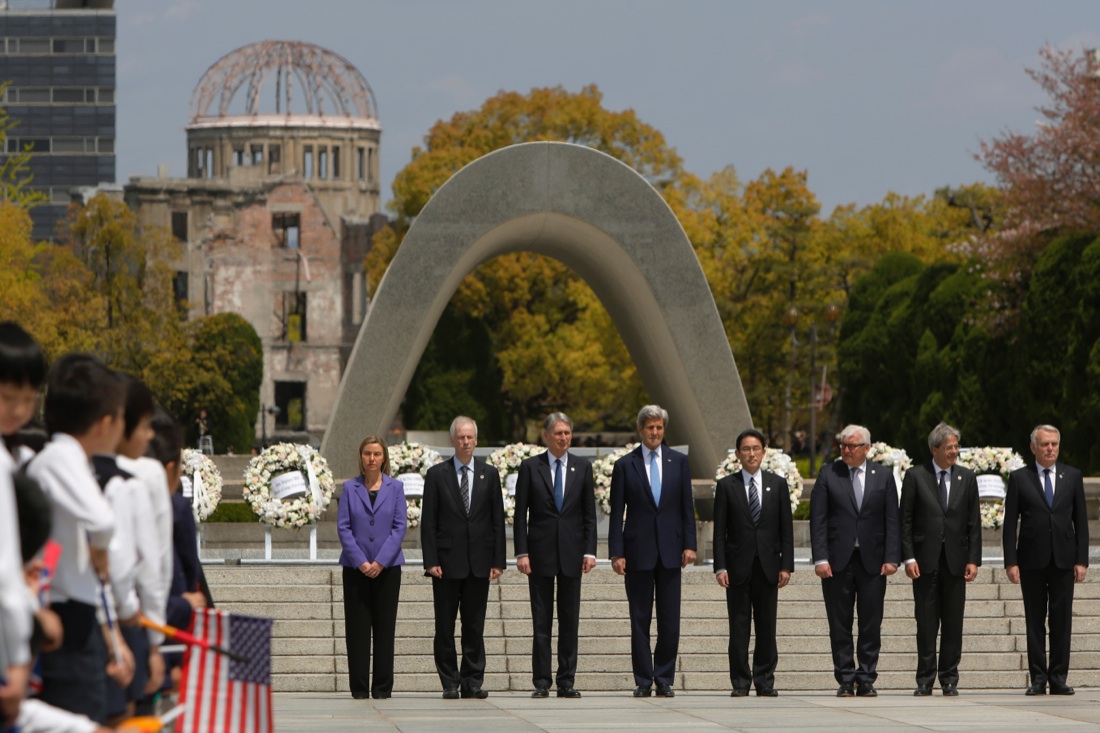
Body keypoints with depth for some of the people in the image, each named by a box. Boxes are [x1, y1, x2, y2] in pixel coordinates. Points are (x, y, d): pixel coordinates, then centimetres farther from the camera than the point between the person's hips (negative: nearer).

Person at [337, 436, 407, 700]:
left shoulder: (395, 488, 5)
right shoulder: (350, 488, 4)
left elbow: (400, 526, -1)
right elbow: (343, 527, -1)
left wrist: (381, 561, -11)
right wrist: (360, 562, -11)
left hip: (387, 567, 0)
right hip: (355, 568, 0)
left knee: (385, 626, 1)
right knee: (357, 627, 0)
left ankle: (383, 686, 5)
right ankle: (359, 686, 3)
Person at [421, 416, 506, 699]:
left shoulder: (489, 474, 8)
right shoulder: (437, 474, 3)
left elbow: (497, 520, 7)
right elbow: (428, 522, 0)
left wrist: (498, 560, 0)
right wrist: (431, 561, -8)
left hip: (479, 562, 1)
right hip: (447, 560, -1)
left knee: (475, 625, 4)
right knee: (445, 626, 1)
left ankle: (473, 681, 8)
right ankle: (450, 683, 6)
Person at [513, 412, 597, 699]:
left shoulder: (582, 467, 7)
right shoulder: (530, 467, 1)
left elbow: (589, 513, 7)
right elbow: (520, 514, 0)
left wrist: (589, 551, -2)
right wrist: (522, 552, -7)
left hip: (571, 552, 2)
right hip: (541, 552, -2)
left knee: (570, 620, 3)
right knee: (541, 621, 0)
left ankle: (566, 681, 8)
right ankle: (541, 682, 3)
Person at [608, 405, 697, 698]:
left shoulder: (678, 462, 8)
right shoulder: (625, 465, 2)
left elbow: (687, 506, 8)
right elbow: (617, 513, 1)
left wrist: (689, 544, -1)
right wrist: (616, 552, -6)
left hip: (670, 552, 1)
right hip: (638, 551, -1)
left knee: (670, 619, 1)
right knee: (640, 619, 1)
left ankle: (664, 679, 8)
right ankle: (643, 681, 6)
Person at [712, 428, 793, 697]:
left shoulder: (777, 484, 8)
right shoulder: (726, 485, 4)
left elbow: (786, 528, 7)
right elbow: (719, 531, 2)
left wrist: (786, 565, 0)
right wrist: (720, 567, -7)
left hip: (768, 566, 1)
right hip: (738, 566, -1)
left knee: (767, 627, 3)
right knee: (739, 627, -1)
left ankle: (765, 681, 10)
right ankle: (740, 682, 4)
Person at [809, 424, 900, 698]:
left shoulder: (883, 476, 7)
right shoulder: (828, 474, 4)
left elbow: (892, 521, 4)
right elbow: (818, 519, 0)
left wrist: (891, 558, -5)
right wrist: (820, 559, -9)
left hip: (872, 561, 1)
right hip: (838, 561, 0)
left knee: (871, 624, 2)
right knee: (839, 624, 2)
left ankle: (866, 680, 8)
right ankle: (845, 680, 7)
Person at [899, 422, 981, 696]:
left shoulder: (967, 478, 8)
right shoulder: (915, 476, 1)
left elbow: (974, 522, 7)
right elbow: (905, 520, 0)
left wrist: (973, 559, -1)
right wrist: (909, 557, -8)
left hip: (955, 560, 2)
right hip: (925, 559, -2)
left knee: (953, 622, 3)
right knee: (926, 622, 0)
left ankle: (949, 679, 9)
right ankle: (925, 679, 5)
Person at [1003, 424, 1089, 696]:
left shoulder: (1072, 476, 8)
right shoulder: (1019, 478, 3)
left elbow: (1081, 520, 8)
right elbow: (1010, 523, 2)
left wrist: (1082, 560, 0)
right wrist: (1011, 562, -6)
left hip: (1064, 561, 1)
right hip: (1032, 561, -1)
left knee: (1062, 622, 0)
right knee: (1035, 622, 1)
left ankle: (1058, 679, 4)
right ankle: (1038, 679, 4)